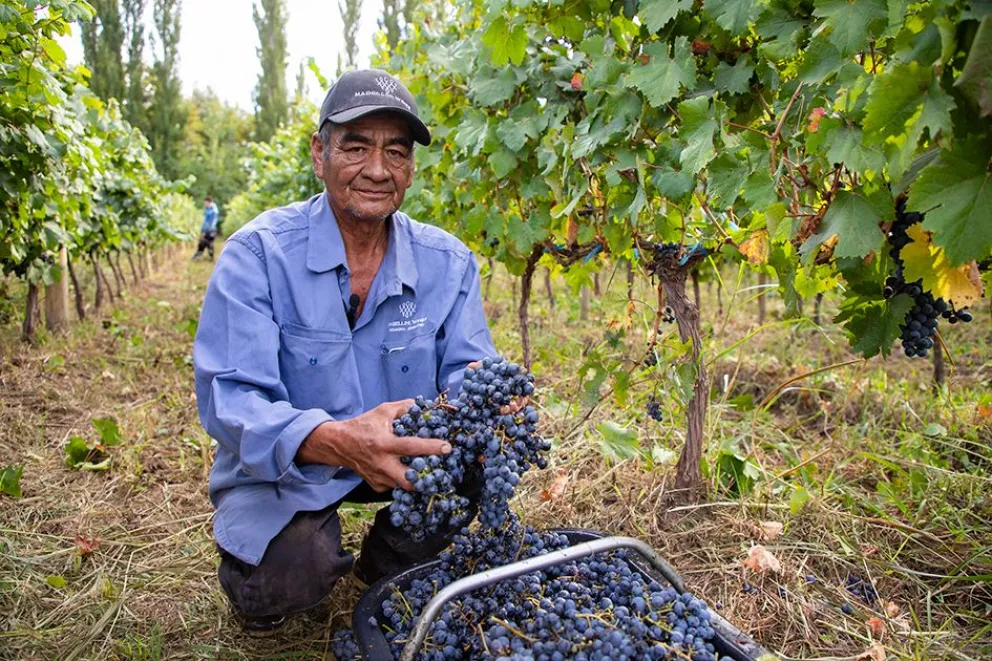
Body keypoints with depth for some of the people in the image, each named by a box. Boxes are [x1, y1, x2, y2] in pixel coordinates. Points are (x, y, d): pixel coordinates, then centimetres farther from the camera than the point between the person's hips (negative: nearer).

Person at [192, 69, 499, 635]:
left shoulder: (448, 261, -7)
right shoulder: (259, 253, -19)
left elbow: (467, 369, -10)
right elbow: (228, 398, -26)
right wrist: (337, 441, -47)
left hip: (404, 455, 4)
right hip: (284, 471, -3)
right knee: (285, 578, -30)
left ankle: (388, 565, 8)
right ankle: (263, 583, 12)